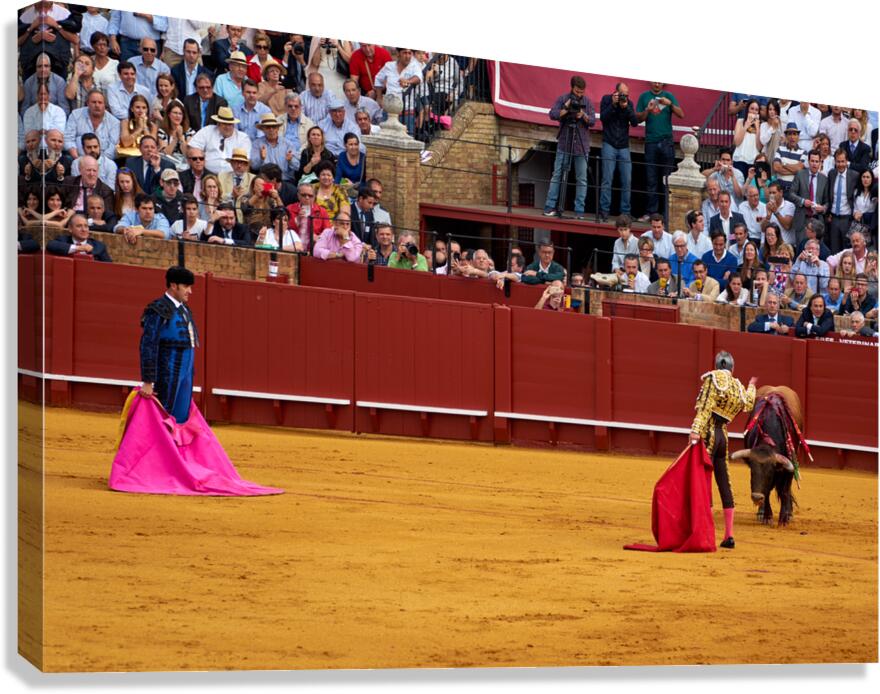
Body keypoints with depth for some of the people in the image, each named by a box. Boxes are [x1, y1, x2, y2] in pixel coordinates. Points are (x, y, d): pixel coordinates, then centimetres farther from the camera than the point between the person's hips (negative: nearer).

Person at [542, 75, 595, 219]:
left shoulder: (587, 102, 6)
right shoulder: (563, 99, 2)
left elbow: (592, 121, 0)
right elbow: (553, 114, -7)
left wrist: (583, 115, -18)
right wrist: (566, 109, -19)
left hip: (582, 146, 1)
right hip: (564, 144, -1)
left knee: (581, 179, 0)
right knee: (557, 175, -3)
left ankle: (579, 211, 2)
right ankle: (550, 207, 0)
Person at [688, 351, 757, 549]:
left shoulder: (713, 379, -4)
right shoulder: (739, 388, 14)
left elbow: (705, 407, -16)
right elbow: (748, 405, 36)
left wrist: (695, 430, -25)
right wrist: (751, 387, 55)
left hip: (708, 435, -6)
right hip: (722, 436, 6)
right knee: (724, 486, 10)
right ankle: (729, 535, 11)